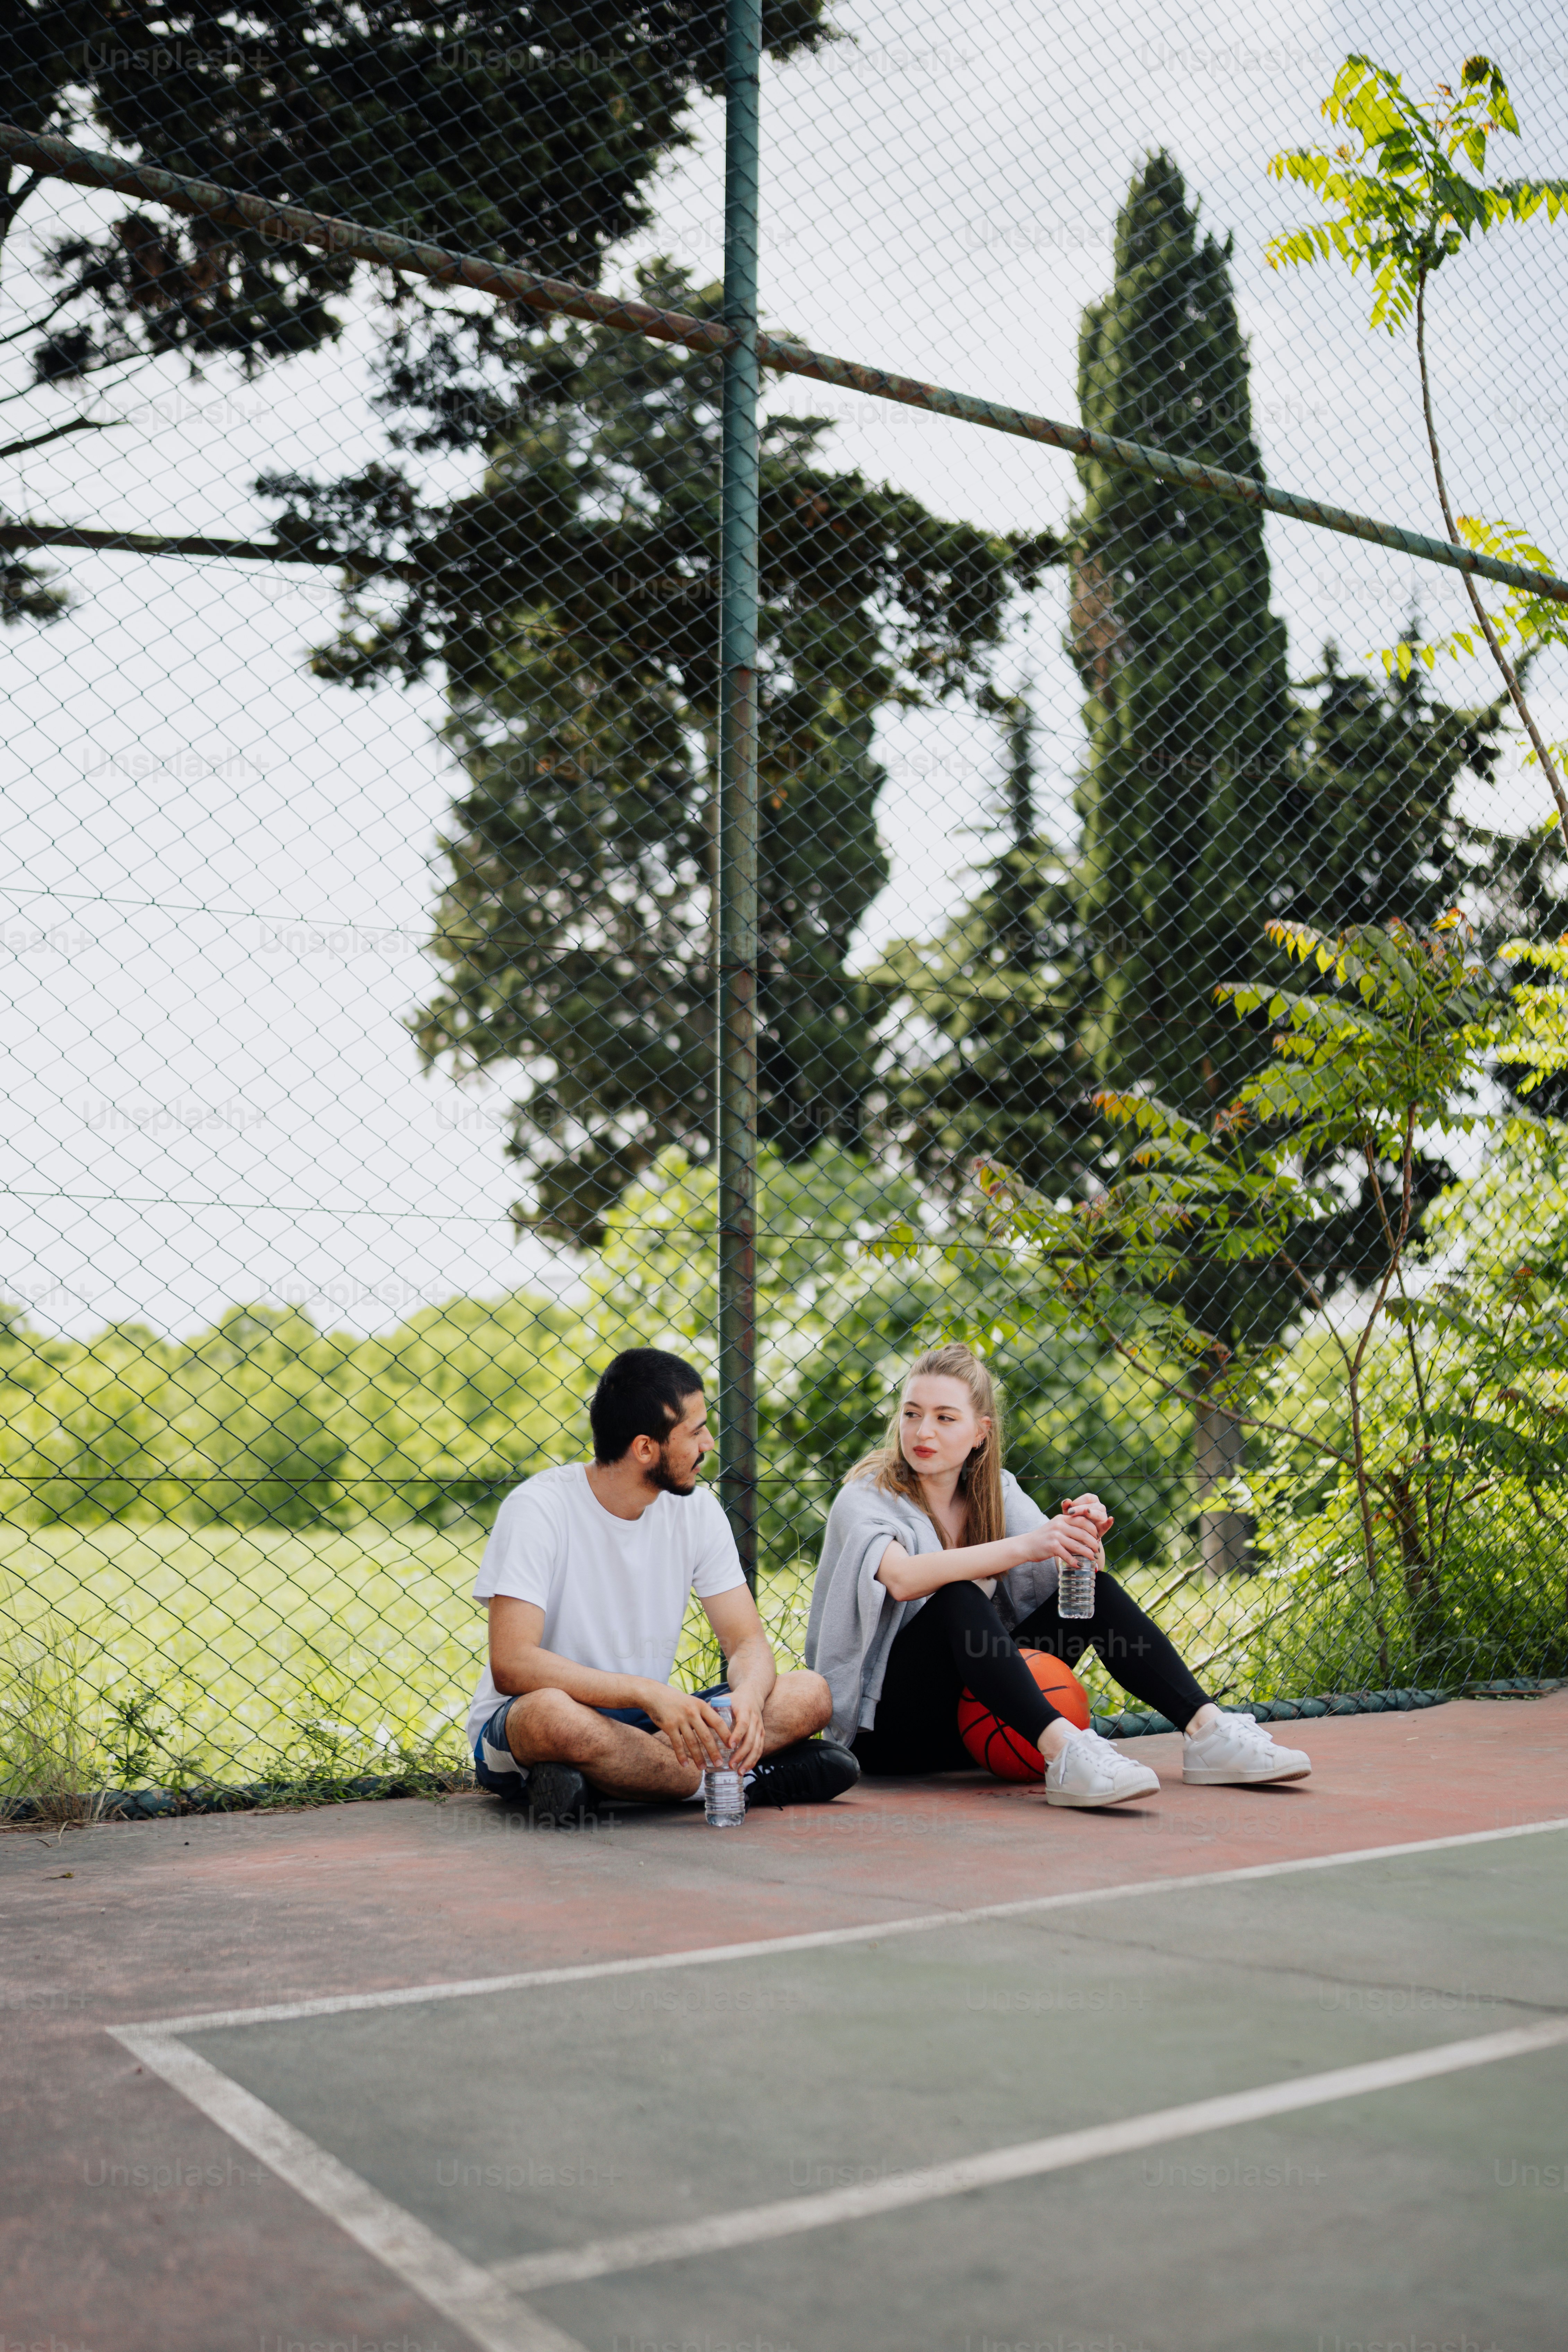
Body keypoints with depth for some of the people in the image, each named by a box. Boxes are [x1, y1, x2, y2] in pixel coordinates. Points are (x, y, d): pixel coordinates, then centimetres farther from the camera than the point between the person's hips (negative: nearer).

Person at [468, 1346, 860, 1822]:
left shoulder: (697, 1510, -1)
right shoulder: (538, 1509, -18)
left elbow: (748, 1644, -3)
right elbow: (512, 1666, -27)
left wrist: (748, 1694, -28)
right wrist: (648, 1692, -38)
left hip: (646, 1724, 5)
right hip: (515, 1728, -5)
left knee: (810, 1696, -15)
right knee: (552, 1714, -42)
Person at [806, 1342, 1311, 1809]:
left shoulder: (994, 1493, 7)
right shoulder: (866, 1497, -11)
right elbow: (900, 1578, -33)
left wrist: (1086, 1539, -25)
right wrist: (1022, 1546, -42)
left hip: (974, 1719, 6)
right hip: (887, 1730, -6)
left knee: (1095, 1587, -9)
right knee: (960, 1594, -32)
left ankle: (1207, 1733, -19)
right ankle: (1063, 1754, -47)